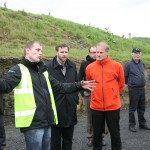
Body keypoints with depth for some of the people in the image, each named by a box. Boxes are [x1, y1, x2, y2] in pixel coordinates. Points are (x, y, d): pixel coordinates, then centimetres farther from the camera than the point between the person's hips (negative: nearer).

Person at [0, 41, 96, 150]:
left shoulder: (43, 71, 19)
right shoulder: (19, 70, -4)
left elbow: (60, 87, 24)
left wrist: (80, 85, 17)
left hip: (47, 121, 7)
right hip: (33, 123, -7)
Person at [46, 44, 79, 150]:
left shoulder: (72, 66, 6)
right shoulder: (49, 67, -12)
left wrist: (76, 100, 10)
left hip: (70, 108, 5)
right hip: (55, 107, -4)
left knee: (68, 139, 17)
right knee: (55, 139, 10)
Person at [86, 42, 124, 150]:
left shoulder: (117, 66, -5)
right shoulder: (90, 67, 0)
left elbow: (121, 84, 8)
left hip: (113, 106, -1)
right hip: (96, 106, 2)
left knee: (115, 133, 11)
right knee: (97, 133, 14)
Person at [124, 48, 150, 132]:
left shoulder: (142, 64, 7)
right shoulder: (128, 65, -11)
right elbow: (124, 77, -6)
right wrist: (129, 83, 5)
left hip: (142, 89, 6)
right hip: (133, 90, -6)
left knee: (142, 108, 15)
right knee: (132, 108, 2)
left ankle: (142, 123, 27)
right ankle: (132, 125, 12)